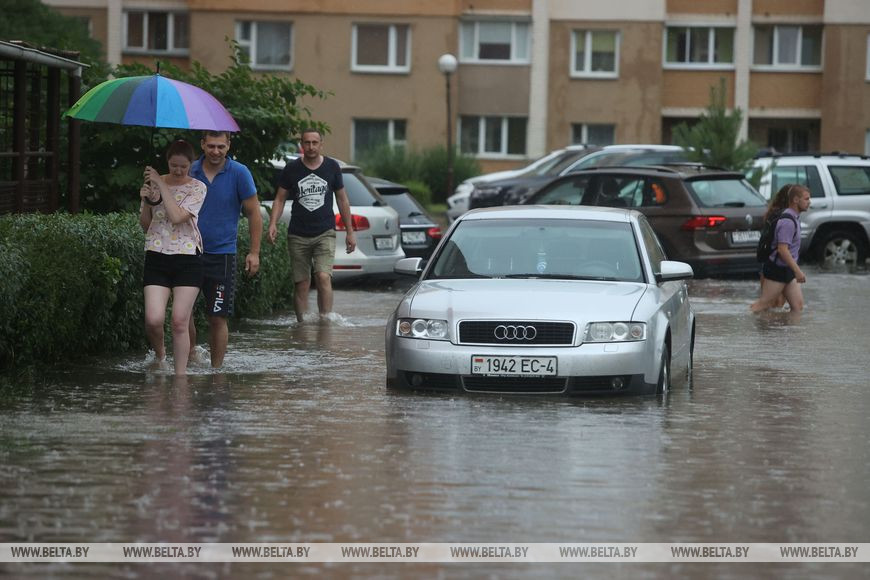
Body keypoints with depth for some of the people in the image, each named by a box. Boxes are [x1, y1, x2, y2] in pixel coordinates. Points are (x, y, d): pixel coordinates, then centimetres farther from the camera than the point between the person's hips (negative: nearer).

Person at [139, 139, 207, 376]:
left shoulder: (197, 188, -1)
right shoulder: (154, 183, 6)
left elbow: (177, 217, -17)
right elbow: (145, 225, 11)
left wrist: (161, 185, -15)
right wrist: (145, 201, -7)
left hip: (187, 258, -2)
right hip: (157, 257, 2)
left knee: (180, 322, -4)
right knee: (153, 320, -11)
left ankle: (180, 374, 5)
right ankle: (159, 354, 18)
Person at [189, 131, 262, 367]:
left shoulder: (239, 174, -3)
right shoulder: (189, 171, 3)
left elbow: (253, 213, 1)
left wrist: (254, 252, -3)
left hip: (222, 253, -2)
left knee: (217, 318, 0)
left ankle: (216, 369, 8)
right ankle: (191, 353, 16)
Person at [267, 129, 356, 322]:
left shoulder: (332, 167, 5)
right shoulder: (291, 169, 3)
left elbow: (342, 200, 13)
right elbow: (279, 199, 7)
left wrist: (349, 232, 13)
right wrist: (273, 223, -9)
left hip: (325, 233, -1)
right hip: (298, 235, 1)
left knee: (323, 277, -17)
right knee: (301, 284, 3)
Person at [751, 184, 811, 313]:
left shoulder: (794, 218, 11)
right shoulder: (788, 221, -20)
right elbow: (782, 249, -26)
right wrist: (797, 271, -25)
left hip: (788, 270, 10)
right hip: (778, 269, -10)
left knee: (798, 306, 4)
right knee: (764, 304, -2)